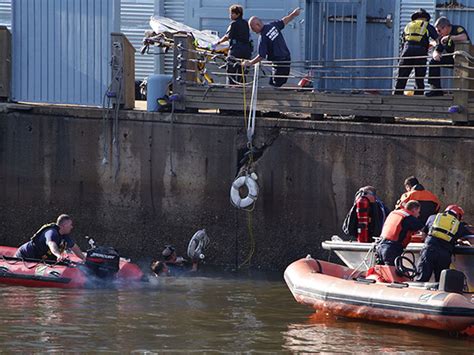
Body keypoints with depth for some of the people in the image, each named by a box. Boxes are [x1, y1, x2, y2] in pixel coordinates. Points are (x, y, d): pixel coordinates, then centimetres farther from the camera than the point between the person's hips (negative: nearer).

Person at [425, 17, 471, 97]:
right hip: (452, 58, 7)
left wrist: (449, 37, -28)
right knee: (433, 62, -4)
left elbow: (464, 38, -36)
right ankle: (436, 89, -4)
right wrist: (436, 55, -15)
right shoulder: (442, 38, 7)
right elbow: (437, 50, 10)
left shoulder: (458, 29, -15)